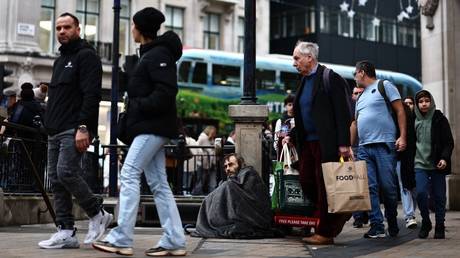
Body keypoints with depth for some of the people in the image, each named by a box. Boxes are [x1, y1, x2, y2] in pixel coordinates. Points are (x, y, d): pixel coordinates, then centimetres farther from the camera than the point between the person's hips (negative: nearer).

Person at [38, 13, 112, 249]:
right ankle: (66, 233, 5)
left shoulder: (86, 56, -4)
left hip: (74, 130, -9)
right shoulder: (60, 60, 24)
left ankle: (97, 214, 0)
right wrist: (49, 126, 19)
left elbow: (91, 94, -14)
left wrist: (83, 127, -23)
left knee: (66, 173, -19)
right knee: (56, 180, 3)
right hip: (55, 132, 9)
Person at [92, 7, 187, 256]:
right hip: (150, 127, 10)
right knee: (158, 183, 6)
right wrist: (134, 111, 10)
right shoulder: (150, 54, 21)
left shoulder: (158, 54, -10)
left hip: (153, 126, -10)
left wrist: (138, 106, -15)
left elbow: (166, 93, -20)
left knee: (129, 174, -12)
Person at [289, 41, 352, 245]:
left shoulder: (331, 79, -9)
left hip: (326, 143, -8)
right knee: (306, 182, 7)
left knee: (324, 186, -3)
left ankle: (325, 233, 6)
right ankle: (338, 213, 24)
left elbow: (343, 113, -14)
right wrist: (291, 136, 12)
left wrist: (344, 144, -20)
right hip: (307, 142, 8)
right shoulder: (304, 81, 17)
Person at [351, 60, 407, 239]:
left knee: (388, 187, -4)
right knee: (370, 188, -4)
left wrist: (402, 137, -12)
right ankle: (377, 227, -4)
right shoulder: (360, 97, 24)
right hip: (364, 148, 6)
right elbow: (355, 123, 26)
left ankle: (393, 225, 12)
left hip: (384, 145, -6)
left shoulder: (384, 86, 5)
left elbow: (400, 111, -2)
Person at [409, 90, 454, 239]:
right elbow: (410, 143, 15)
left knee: (439, 196, 2)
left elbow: (449, 142, 1)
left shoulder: (439, 119, 2)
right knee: (421, 193, -14)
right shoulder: (414, 121, 7)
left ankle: (440, 227, 17)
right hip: (420, 164, 1)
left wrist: (444, 158, -13)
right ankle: (425, 223, 7)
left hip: (437, 165, -1)